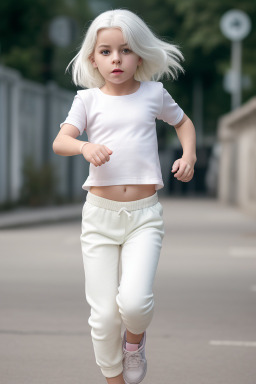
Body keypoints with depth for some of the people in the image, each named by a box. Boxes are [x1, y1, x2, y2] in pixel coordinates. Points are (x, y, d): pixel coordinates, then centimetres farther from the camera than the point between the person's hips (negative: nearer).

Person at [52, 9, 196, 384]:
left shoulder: (153, 93, 7)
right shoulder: (89, 99, 4)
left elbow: (182, 121, 26)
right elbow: (60, 141, -8)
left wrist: (189, 155, 8)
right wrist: (85, 146, -29)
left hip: (144, 215, 0)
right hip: (100, 213, 1)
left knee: (133, 301, -20)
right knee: (104, 314, -2)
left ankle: (135, 338, 15)